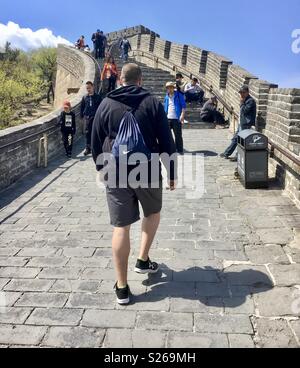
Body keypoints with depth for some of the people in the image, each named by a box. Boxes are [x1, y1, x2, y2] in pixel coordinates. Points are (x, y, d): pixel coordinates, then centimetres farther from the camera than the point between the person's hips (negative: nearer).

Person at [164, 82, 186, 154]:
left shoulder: (179, 95, -1)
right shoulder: (166, 97, 14)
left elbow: (183, 105, -5)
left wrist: (182, 115, -15)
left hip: (176, 118, -5)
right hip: (168, 118, 5)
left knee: (178, 135, 1)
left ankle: (180, 150, 10)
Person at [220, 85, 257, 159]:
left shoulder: (251, 101, -15)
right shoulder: (245, 100, 13)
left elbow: (244, 111, -23)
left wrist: (242, 102, -16)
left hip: (246, 124, -10)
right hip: (242, 123, 10)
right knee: (235, 138, 14)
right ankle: (227, 153, 22)